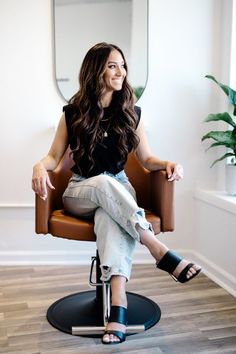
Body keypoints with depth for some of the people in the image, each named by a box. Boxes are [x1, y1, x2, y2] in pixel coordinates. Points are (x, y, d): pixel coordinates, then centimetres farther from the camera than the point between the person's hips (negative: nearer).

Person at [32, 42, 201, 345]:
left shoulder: (132, 113, 3)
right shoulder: (73, 113, 0)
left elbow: (146, 158, 8)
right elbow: (54, 155, 6)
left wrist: (168, 164, -14)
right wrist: (40, 166, -18)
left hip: (118, 189, 0)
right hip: (80, 192, 0)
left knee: (110, 216, -37)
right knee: (104, 183, -38)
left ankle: (118, 308, -48)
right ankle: (160, 251, -40)